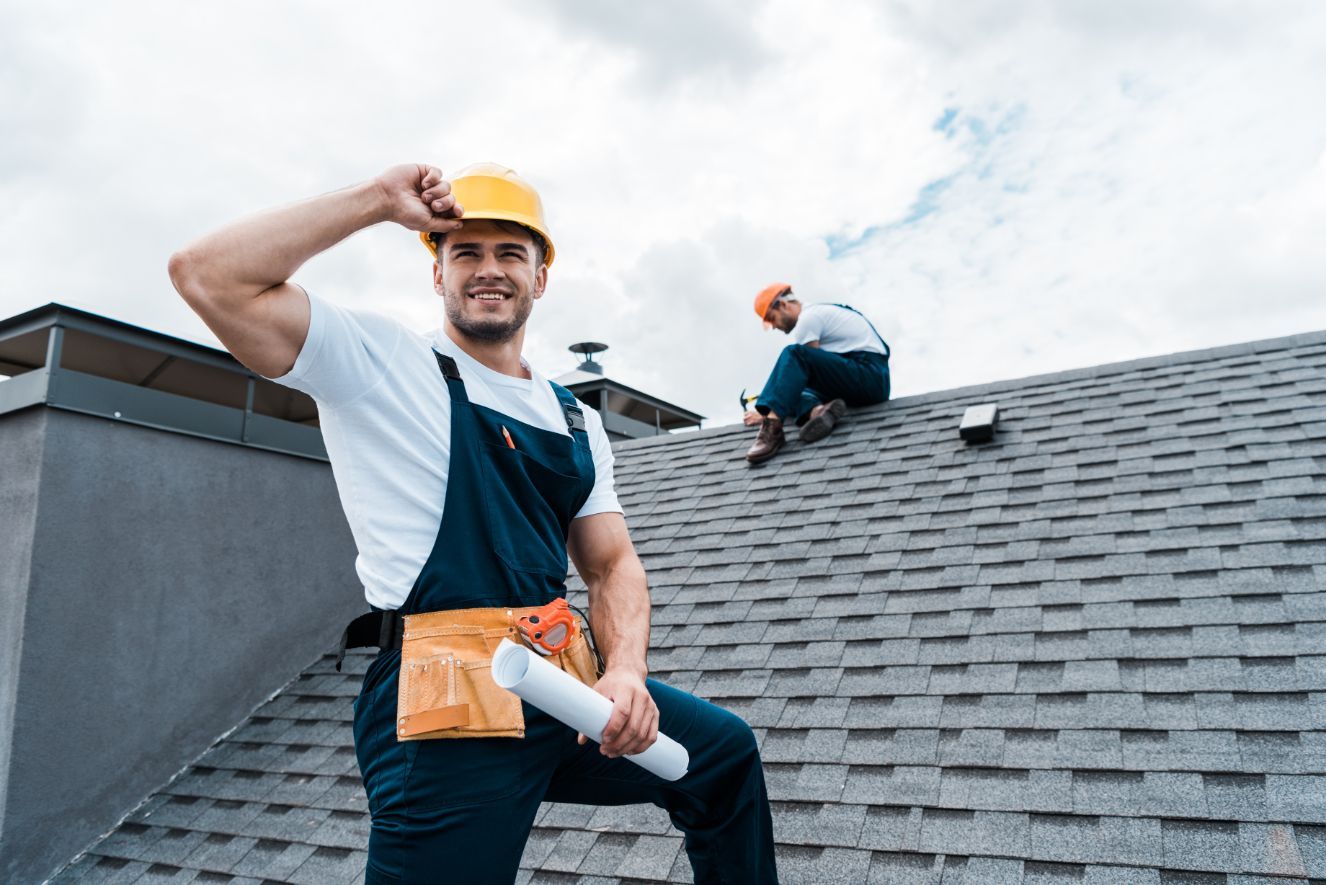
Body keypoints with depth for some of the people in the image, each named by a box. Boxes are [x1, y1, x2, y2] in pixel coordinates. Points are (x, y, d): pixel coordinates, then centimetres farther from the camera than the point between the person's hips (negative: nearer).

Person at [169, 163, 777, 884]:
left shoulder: (577, 422, 14)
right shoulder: (381, 362, -3)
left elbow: (611, 564, 11)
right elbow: (207, 277, -15)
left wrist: (626, 670, -8)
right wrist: (379, 201, -11)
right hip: (445, 706, -6)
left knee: (725, 752, 16)